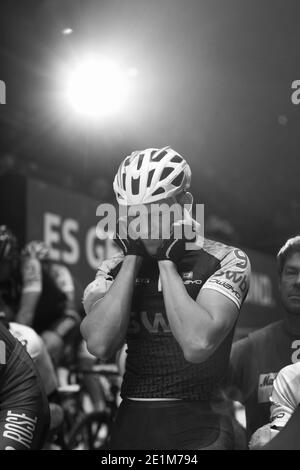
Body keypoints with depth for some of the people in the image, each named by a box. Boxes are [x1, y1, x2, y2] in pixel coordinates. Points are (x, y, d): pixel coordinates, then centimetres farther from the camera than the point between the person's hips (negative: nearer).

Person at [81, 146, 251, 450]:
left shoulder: (225, 261, -7)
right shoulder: (115, 269, 3)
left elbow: (198, 344, -21)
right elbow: (100, 344, -14)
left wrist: (167, 263, -14)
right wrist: (133, 259, -9)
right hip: (130, 427, 3)